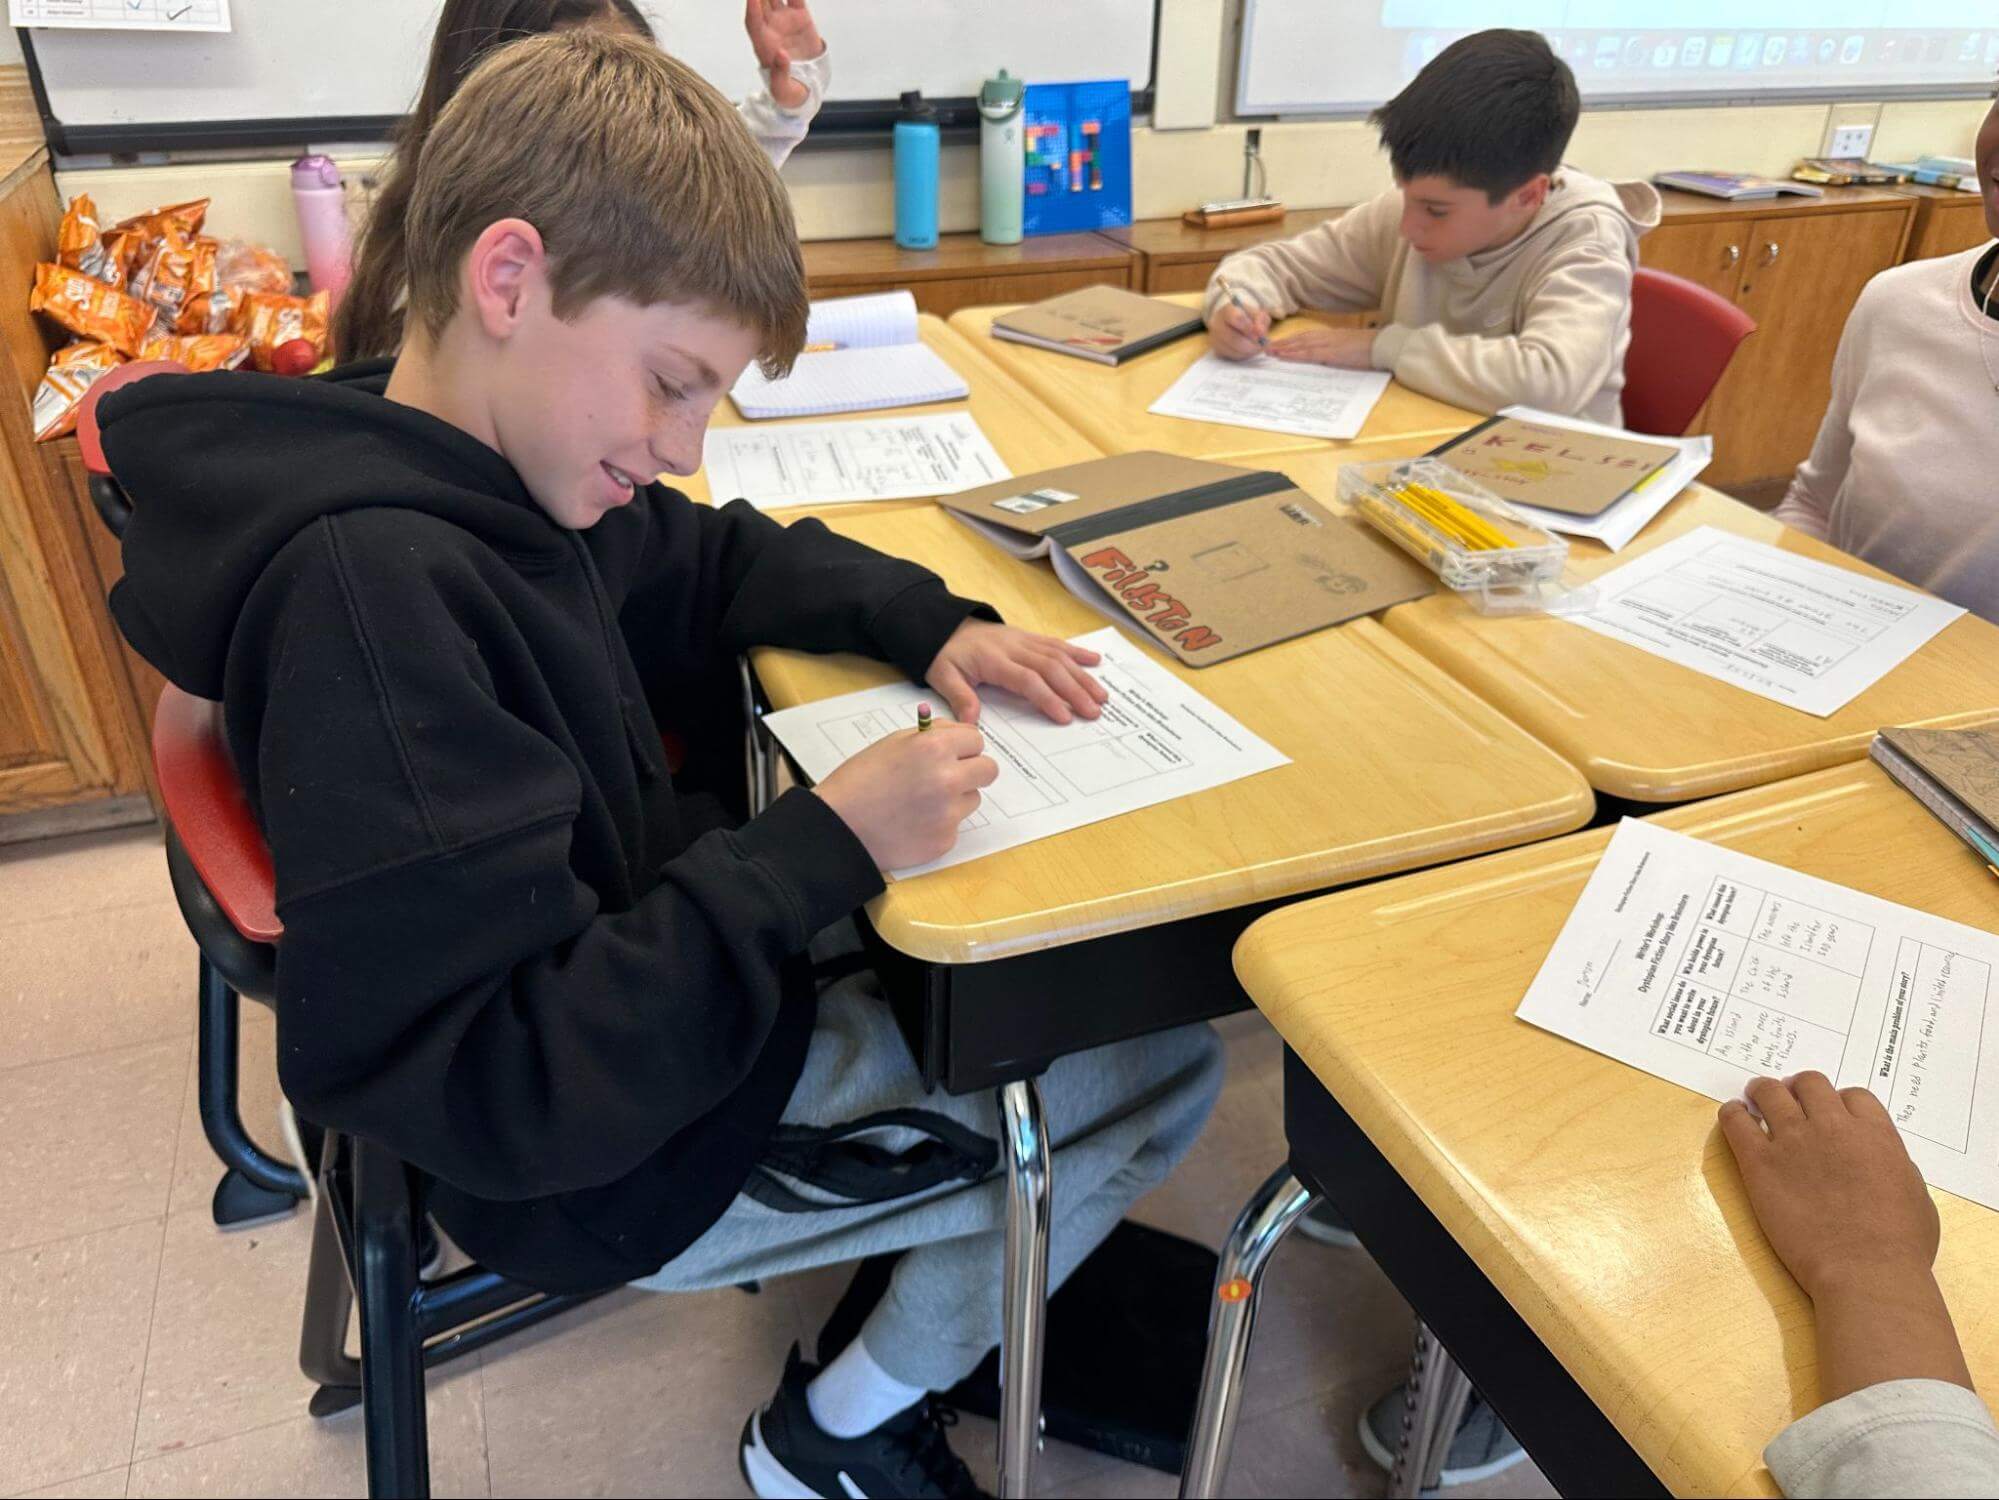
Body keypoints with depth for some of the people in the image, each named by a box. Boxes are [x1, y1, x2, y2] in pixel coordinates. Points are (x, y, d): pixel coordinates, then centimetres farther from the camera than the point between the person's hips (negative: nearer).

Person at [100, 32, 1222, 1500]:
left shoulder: (492, 469, -4)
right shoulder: (372, 593, -32)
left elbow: (720, 563, 13)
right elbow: (494, 1088, -31)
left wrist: (931, 620, -2)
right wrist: (821, 849, -30)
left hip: (654, 969, 9)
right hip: (629, 1157, -8)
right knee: (1166, 1060, 3)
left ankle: (968, 1282, 31)